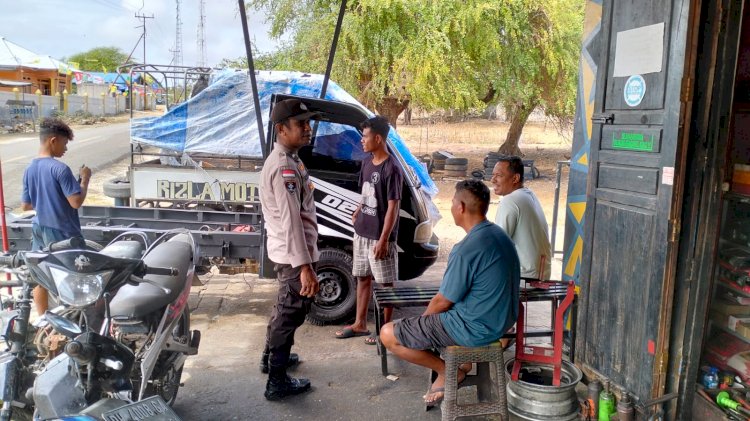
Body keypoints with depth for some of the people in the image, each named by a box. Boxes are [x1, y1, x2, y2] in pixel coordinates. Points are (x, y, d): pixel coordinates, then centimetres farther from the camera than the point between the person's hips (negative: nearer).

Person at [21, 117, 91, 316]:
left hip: (39, 229, 7)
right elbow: (76, 202, -22)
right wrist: (85, 179, -10)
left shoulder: (29, 169, 3)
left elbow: (25, 205, 9)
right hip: (62, 232, -7)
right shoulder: (60, 169, -20)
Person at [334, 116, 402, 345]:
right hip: (362, 233, 8)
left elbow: (393, 207, -19)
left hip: (380, 236, -8)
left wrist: (383, 239, -20)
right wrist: (358, 213, 9)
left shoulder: (391, 169, -18)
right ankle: (360, 324, 30)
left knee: (386, 283, 6)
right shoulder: (367, 163, 7)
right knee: (362, 278, 17)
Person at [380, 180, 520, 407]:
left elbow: (443, 302, -17)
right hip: (500, 320, 9)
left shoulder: (467, 249, -26)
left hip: (475, 328, -9)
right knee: (430, 315, 33)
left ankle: (448, 371, 6)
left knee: (388, 334, -4)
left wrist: (423, 317, 6)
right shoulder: (500, 234, 3)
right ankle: (460, 363, 18)